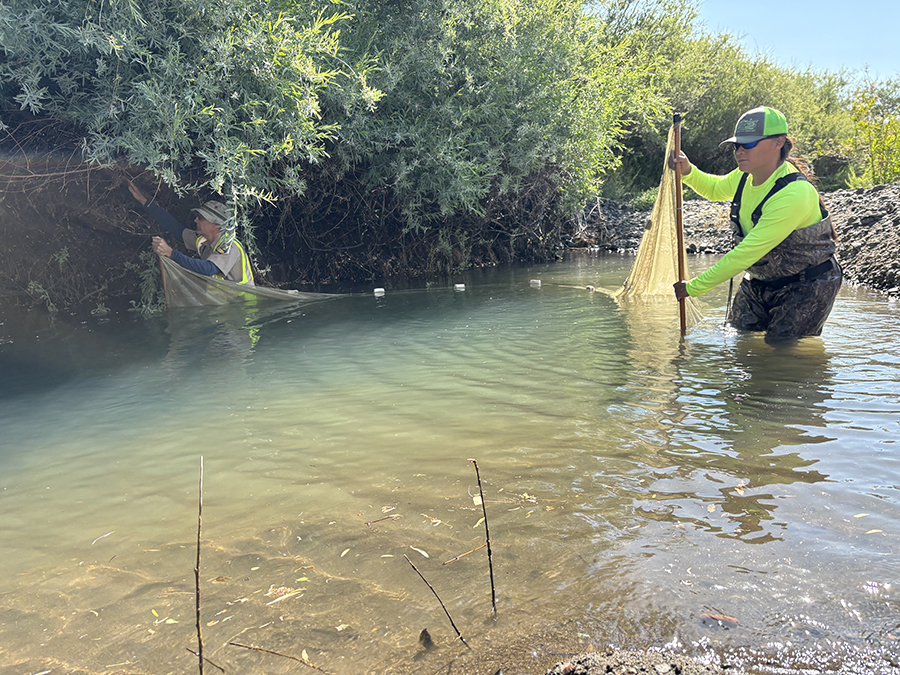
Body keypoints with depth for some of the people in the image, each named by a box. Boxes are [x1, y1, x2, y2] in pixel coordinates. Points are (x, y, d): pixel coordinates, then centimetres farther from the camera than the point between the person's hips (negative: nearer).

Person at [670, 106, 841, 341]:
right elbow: (715, 189, 20)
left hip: (806, 287, -7)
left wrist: (693, 287, -28)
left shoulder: (793, 194, -33)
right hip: (761, 281, 7)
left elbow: (746, 253, -32)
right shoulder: (746, 176, -6)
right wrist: (688, 171, -1)